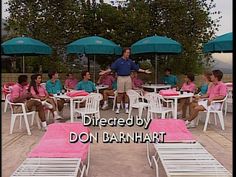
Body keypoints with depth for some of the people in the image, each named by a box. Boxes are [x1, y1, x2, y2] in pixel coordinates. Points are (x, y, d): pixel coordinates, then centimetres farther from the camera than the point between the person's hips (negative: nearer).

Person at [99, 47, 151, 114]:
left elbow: (137, 68, 14)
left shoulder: (130, 61, 9)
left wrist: (144, 71, 11)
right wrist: (105, 72, -15)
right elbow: (111, 68, -5)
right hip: (120, 78, -3)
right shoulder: (118, 61, -1)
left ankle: (126, 108, 14)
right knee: (120, 94, -1)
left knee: (127, 93, 5)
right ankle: (118, 108, 9)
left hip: (128, 78, 3)